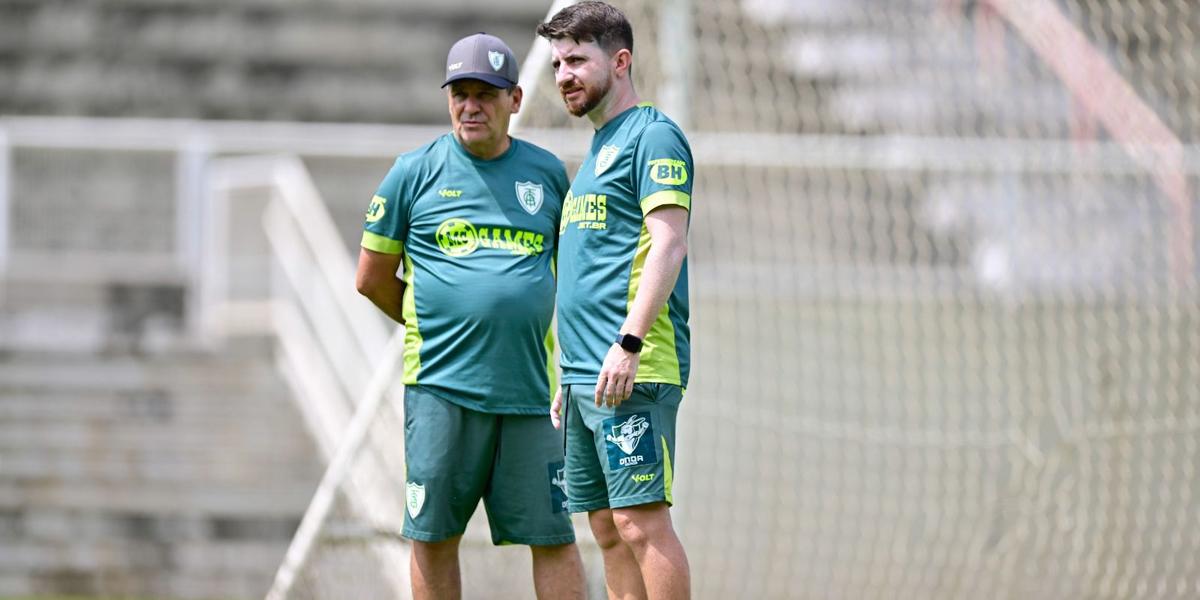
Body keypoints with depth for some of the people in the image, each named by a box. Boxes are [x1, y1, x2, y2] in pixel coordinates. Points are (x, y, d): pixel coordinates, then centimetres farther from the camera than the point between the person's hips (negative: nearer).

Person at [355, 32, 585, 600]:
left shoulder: (547, 173, 10)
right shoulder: (415, 172, 5)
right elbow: (372, 279, 11)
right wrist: (434, 328, 12)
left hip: (530, 388, 1)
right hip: (441, 385, -1)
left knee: (553, 537, 0)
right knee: (433, 536, 2)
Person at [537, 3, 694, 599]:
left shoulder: (652, 135, -4)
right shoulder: (597, 150, 24)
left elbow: (668, 245, -15)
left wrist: (628, 344, -22)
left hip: (634, 372, -9)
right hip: (585, 373, 9)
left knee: (641, 521, -13)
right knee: (608, 530, 7)